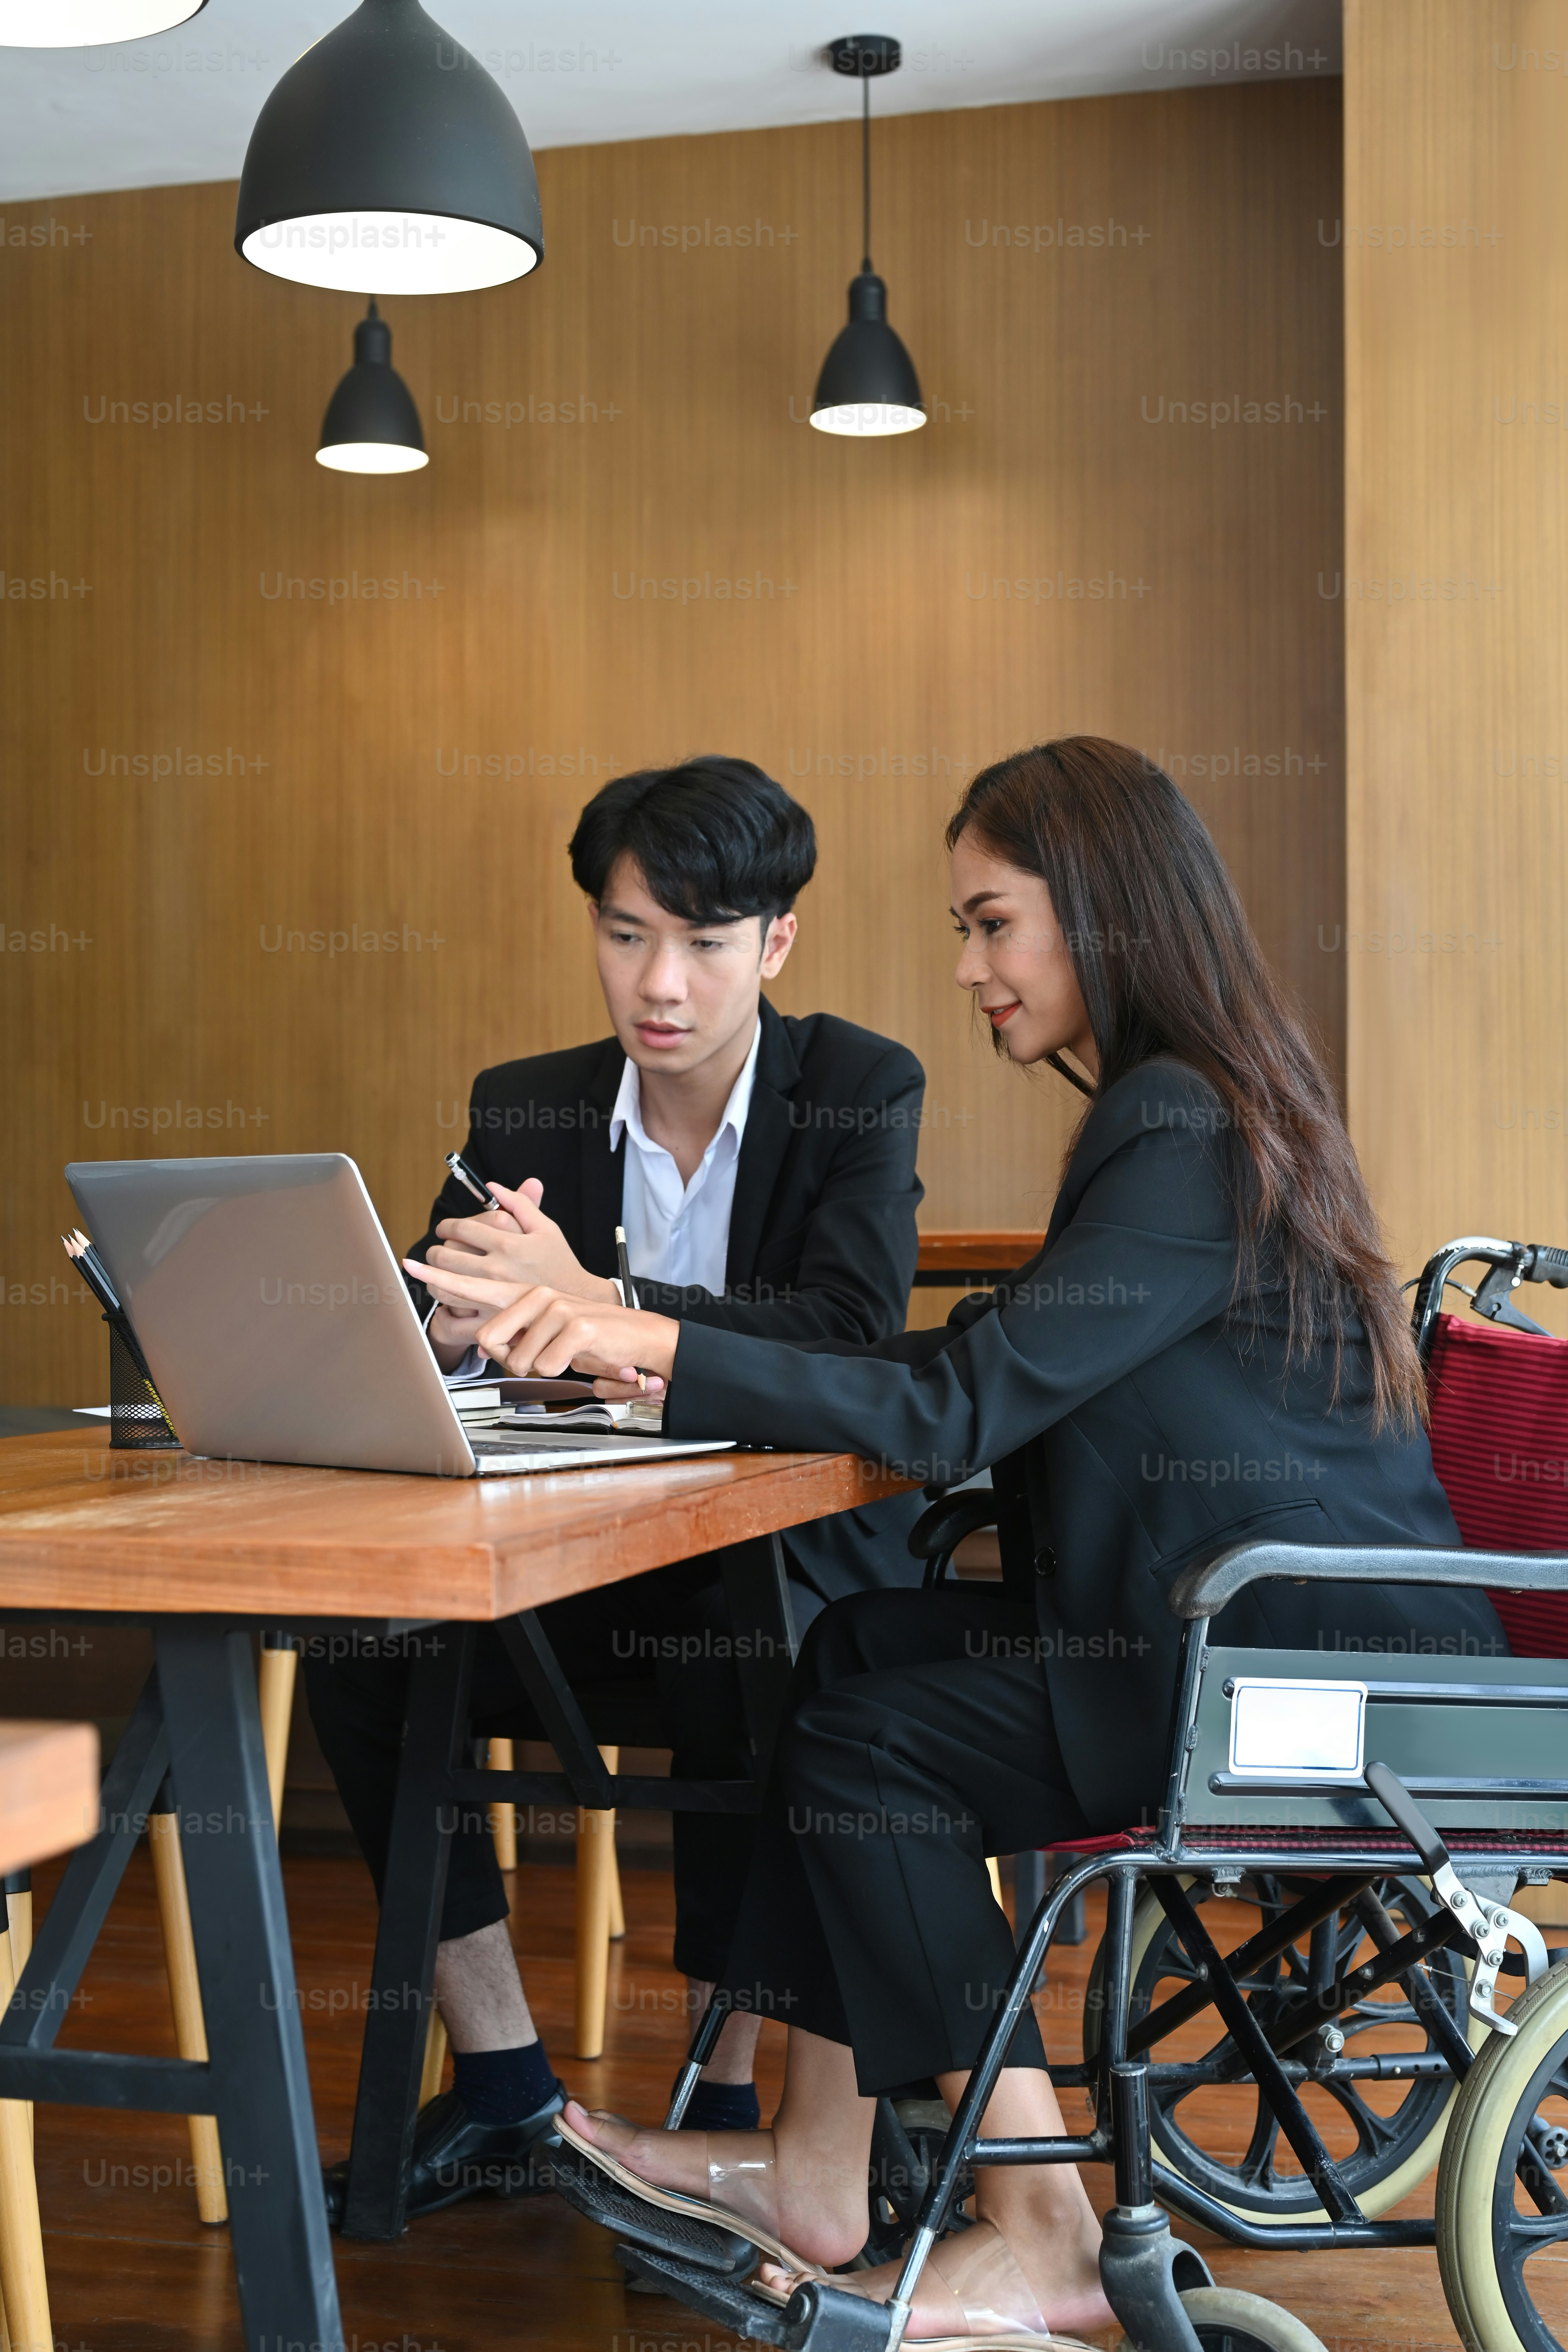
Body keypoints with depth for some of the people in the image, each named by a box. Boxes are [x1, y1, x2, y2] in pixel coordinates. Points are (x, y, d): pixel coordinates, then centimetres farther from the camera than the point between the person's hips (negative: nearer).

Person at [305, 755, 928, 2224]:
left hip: (796, 1552, -4)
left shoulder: (863, 1092, -7)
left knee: (735, 1665, -35)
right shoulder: (525, 1108, 4)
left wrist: (588, 1301, -32)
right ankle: (501, 2090, -5)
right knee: (363, 1650, -18)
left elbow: (857, 1337, -23)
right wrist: (448, 1323, -26)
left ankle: (726, 2104, -15)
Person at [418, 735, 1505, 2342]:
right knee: (859, 1647, 6)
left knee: (868, 1739, -9)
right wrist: (681, 1357, 10)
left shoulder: (1186, 1146, -18)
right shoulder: (1186, 1113, 14)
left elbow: (964, 1406, -22)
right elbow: (1007, 1370, 15)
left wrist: (665, 1350, -23)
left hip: (1322, 1683, -10)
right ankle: (814, 2171, 9)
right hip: (1290, 1643, 10)